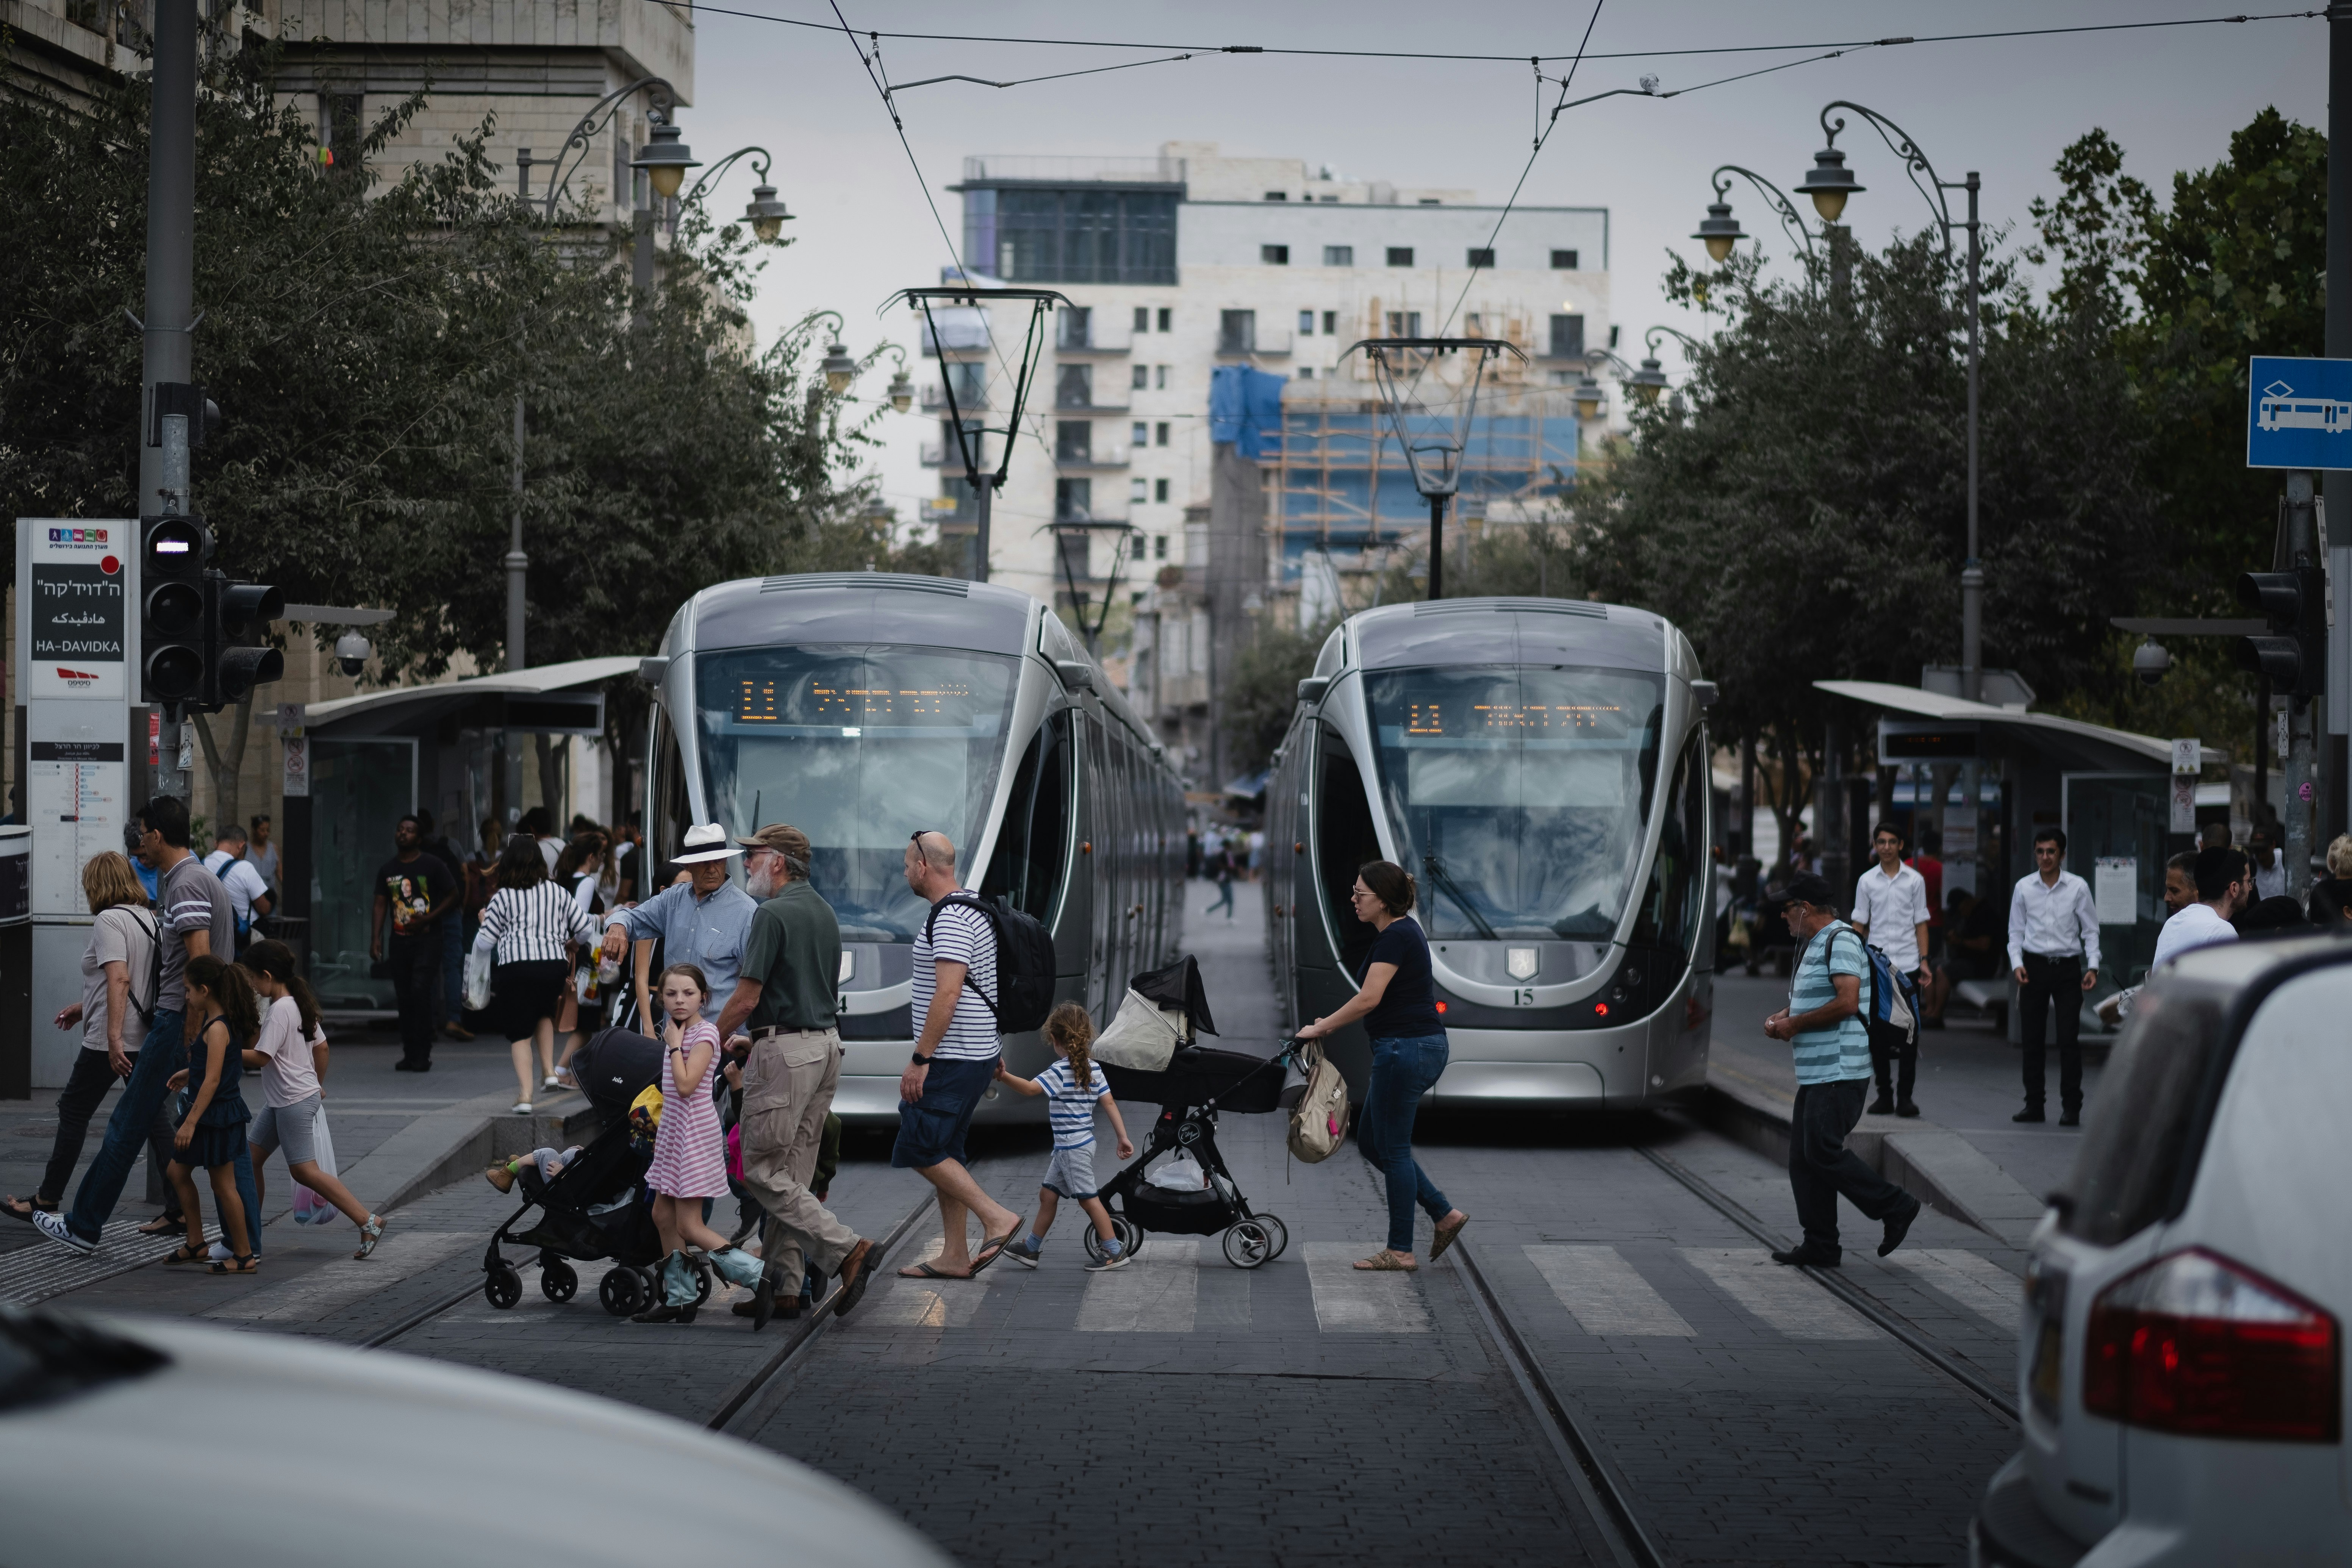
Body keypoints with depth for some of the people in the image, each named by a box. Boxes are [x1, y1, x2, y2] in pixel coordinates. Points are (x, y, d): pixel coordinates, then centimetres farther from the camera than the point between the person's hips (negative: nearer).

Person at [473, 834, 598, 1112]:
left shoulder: (503, 898, 2)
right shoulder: (557, 893, 9)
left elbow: (483, 945, 4)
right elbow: (586, 930, 13)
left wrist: (484, 921, 24)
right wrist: (566, 942, 33)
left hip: (516, 967, -3)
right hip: (555, 965, 3)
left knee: (521, 1032, 4)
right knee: (543, 1014, 29)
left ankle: (524, 1095, -6)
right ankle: (549, 1070, 12)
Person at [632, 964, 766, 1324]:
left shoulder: (704, 1033, -13)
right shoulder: (677, 1032, 13)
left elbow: (686, 1084, -24)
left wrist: (674, 1044, -15)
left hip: (695, 1130, -10)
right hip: (674, 1129, 10)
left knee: (690, 1226, -11)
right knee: (663, 1216, 12)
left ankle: (762, 1279, -15)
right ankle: (678, 1298, 18)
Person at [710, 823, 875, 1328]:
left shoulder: (773, 915, -14)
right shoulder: (824, 913, 15)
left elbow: (746, 1000, -15)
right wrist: (759, 1042, 24)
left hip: (786, 1052, -9)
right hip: (827, 1045, 9)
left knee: (762, 1172, -4)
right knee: (794, 1172, 11)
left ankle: (845, 1249, -14)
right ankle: (785, 1285, 10)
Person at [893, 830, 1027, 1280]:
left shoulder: (950, 919, -18)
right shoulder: (972, 909, 15)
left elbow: (948, 995, -25)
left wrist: (919, 1060, -23)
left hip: (953, 1059, -10)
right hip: (977, 1056, 10)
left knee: (920, 1150, -7)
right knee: (943, 1152, 12)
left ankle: (997, 1218, -9)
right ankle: (954, 1256, 13)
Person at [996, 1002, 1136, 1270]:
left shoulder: (1061, 1072, -18)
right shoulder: (1092, 1068, 7)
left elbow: (1030, 1088, -32)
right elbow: (1109, 1102, 7)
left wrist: (1004, 1076, -41)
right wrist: (1123, 1137, 10)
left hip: (1073, 1147, -9)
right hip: (1067, 1147, 9)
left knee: (1088, 1198, -2)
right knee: (1047, 1193, 15)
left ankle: (1114, 1252, 3)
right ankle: (1031, 1248, 23)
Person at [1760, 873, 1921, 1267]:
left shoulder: (1840, 941, -12)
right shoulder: (1811, 945, 20)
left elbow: (1847, 1002, -23)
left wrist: (1796, 1024, -16)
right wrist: (1780, 1018, 11)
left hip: (1839, 1069, -10)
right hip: (1816, 1072, 10)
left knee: (1823, 1152, -13)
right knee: (1803, 1157, 7)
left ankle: (1896, 1208, -3)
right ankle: (1820, 1246, 10)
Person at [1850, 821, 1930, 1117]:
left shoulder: (1915, 880, 5)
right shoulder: (1867, 881, 6)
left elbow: (1921, 924, 6)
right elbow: (1859, 926, 8)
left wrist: (1924, 962, -1)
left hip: (1908, 965, -1)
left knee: (1909, 1033, -3)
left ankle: (1905, 1095, 2)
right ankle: (1884, 1095, 11)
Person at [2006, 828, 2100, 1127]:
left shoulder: (2077, 887, -1)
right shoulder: (2024, 887, 4)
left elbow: (2091, 930, 2)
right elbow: (2016, 931, 9)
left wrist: (2093, 966, -9)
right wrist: (2017, 963, -5)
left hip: (2067, 967, -2)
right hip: (2034, 967, 2)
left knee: (2069, 1040, -4)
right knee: (2032, 1038, 6)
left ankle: (2071, 1107, 1)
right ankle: (2034, 1104, 14)